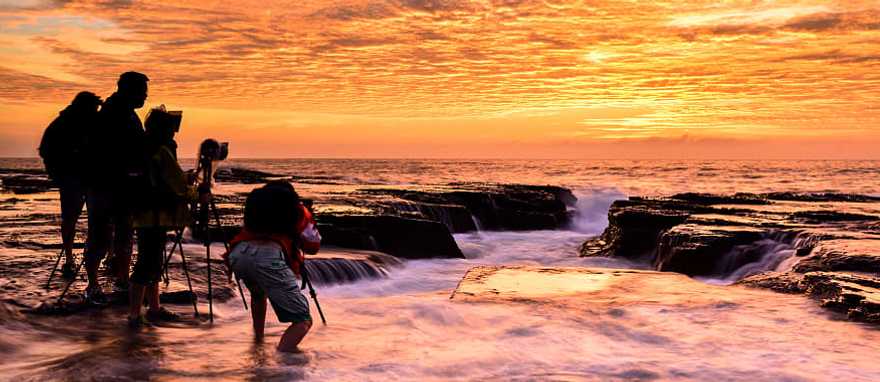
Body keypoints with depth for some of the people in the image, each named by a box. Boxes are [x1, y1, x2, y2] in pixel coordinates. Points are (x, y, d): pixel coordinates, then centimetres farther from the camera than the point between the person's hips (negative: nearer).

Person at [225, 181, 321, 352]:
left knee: (257, 293, 40)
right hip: (269, 255, -5)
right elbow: (314, 247, 25)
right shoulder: (297, 208, 24)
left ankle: (258, 339, 40)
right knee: (303, 320, -2)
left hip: (238, 253, 5)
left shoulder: (255, 197, 33)